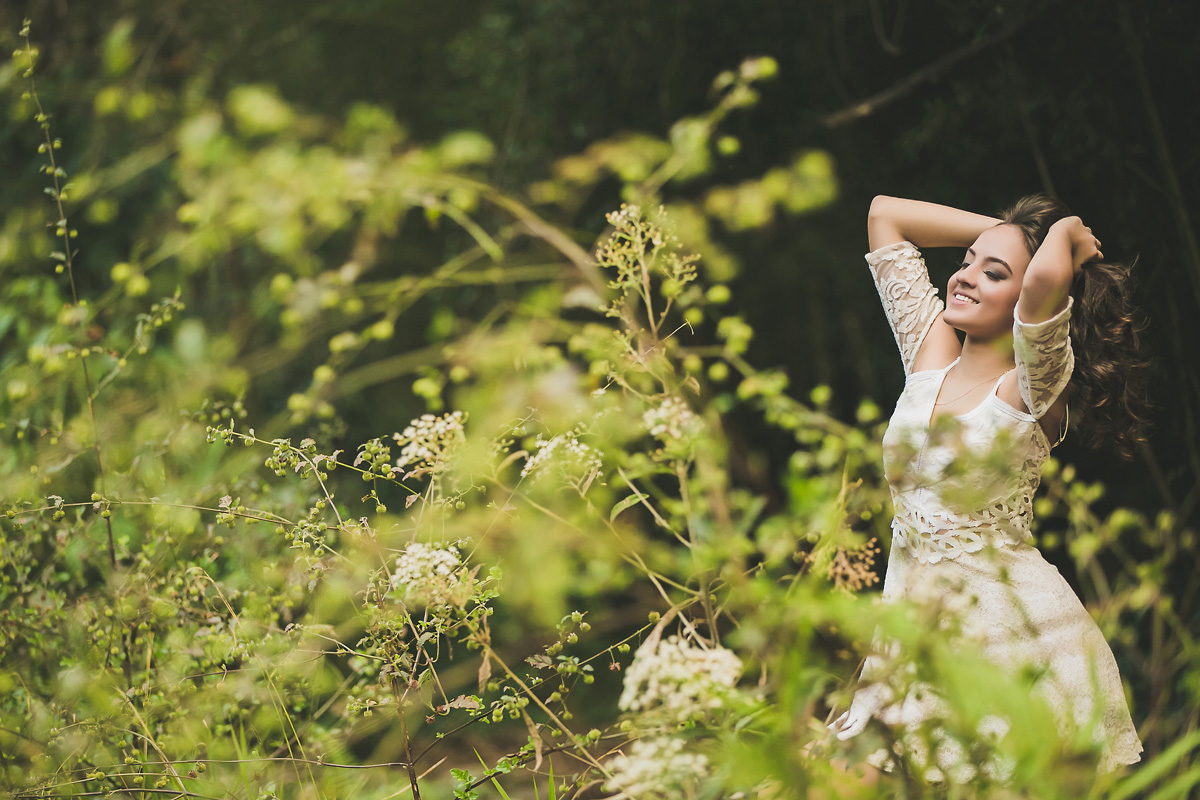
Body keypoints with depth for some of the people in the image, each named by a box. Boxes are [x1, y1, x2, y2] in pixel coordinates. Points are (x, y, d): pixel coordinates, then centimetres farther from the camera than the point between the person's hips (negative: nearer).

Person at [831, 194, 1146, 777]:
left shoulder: (1035, 388, -9)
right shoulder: (931, 356, 9)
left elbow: (1046, 277, -31)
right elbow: (885, 214, 16)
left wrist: (1066, 233, -9)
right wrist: (1002, 229, 14)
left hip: (1013, 620, -5)